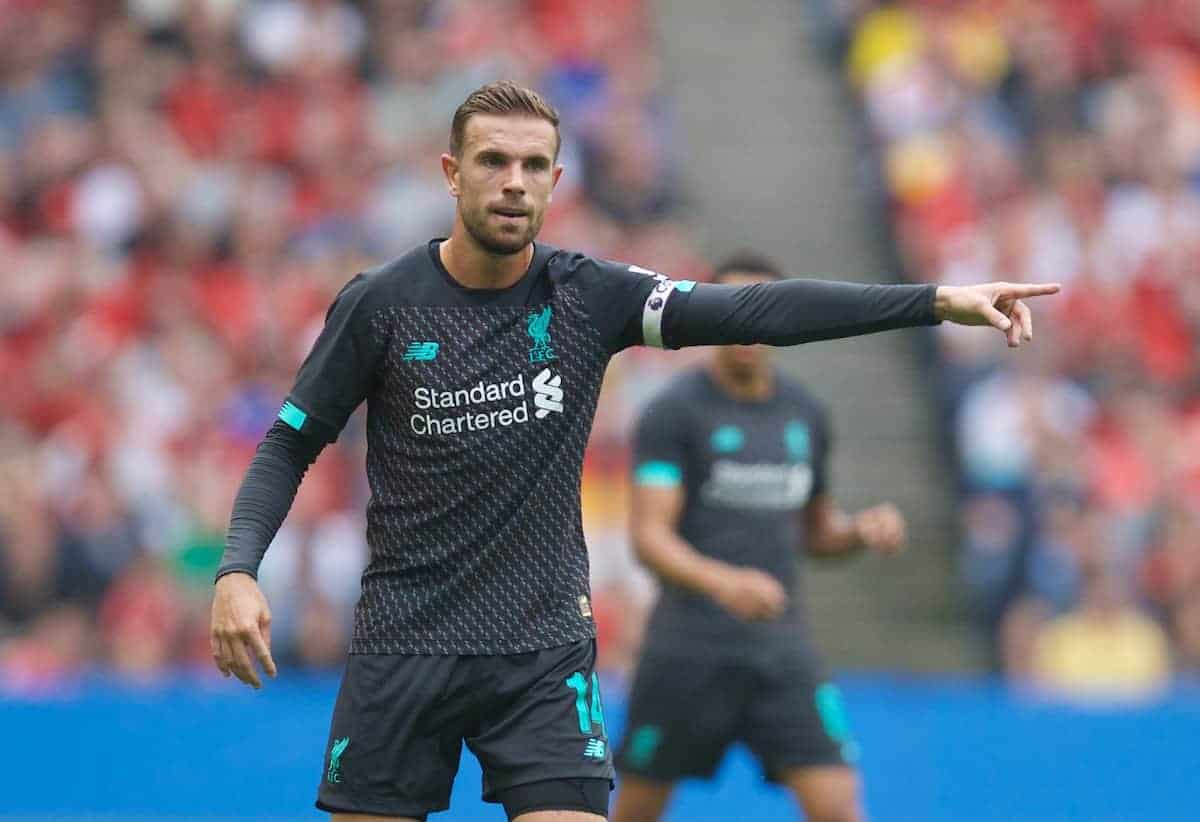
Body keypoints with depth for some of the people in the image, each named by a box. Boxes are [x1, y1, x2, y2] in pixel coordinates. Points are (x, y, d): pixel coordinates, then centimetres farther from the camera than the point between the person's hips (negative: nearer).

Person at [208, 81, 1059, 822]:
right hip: (404, 646, -1)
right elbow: (290, 445, 3)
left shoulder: (589, 295, -3)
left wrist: (940, 301, -21)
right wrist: (238, 570, -14)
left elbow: (755, 310, -11)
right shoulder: (379, 305, -5)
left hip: (544, 648, 1)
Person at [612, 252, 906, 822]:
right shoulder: (673, 413, -6)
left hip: (780, 647, 4)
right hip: (690, 644, -3)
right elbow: (649, 537, -15)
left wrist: (863, 530, 1)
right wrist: (723, 583, -33)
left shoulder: (805, 416, 11)